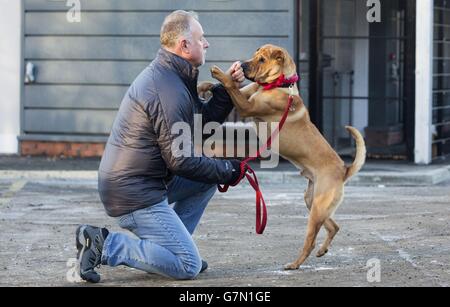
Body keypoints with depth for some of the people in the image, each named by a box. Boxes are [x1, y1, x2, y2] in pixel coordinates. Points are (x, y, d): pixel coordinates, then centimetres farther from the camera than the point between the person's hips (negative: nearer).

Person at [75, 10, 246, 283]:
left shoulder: (167, 74, 13)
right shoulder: (169, 91, -21)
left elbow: (205, 120, 18)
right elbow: (180, 160, -19)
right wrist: (228, 171, -7)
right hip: (134, 194, -10)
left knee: (211, 175, 17)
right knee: (189, 266, -10)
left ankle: (169, 246, 14)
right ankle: (104, 244, -10)